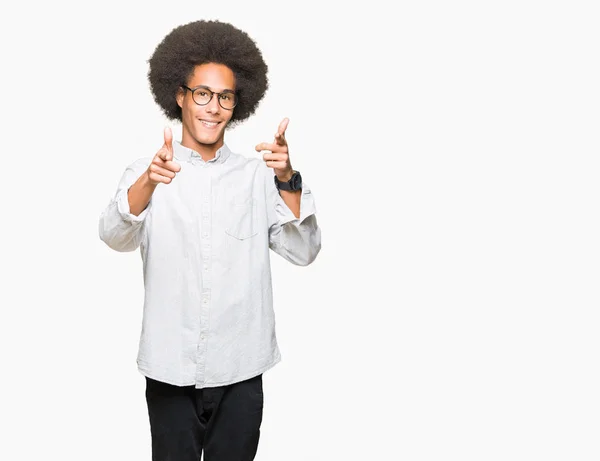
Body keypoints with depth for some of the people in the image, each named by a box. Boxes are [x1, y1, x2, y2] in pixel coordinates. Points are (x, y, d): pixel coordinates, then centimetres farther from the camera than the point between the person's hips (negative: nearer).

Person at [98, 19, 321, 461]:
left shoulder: (257, 174, 3)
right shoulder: (145, 172, 0)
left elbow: (303, 251, -5)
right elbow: (116, 237, -17)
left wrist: (288, 180, -21)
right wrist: (149, 182, -37)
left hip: (241, 372, 1)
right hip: (170, 371, -1)